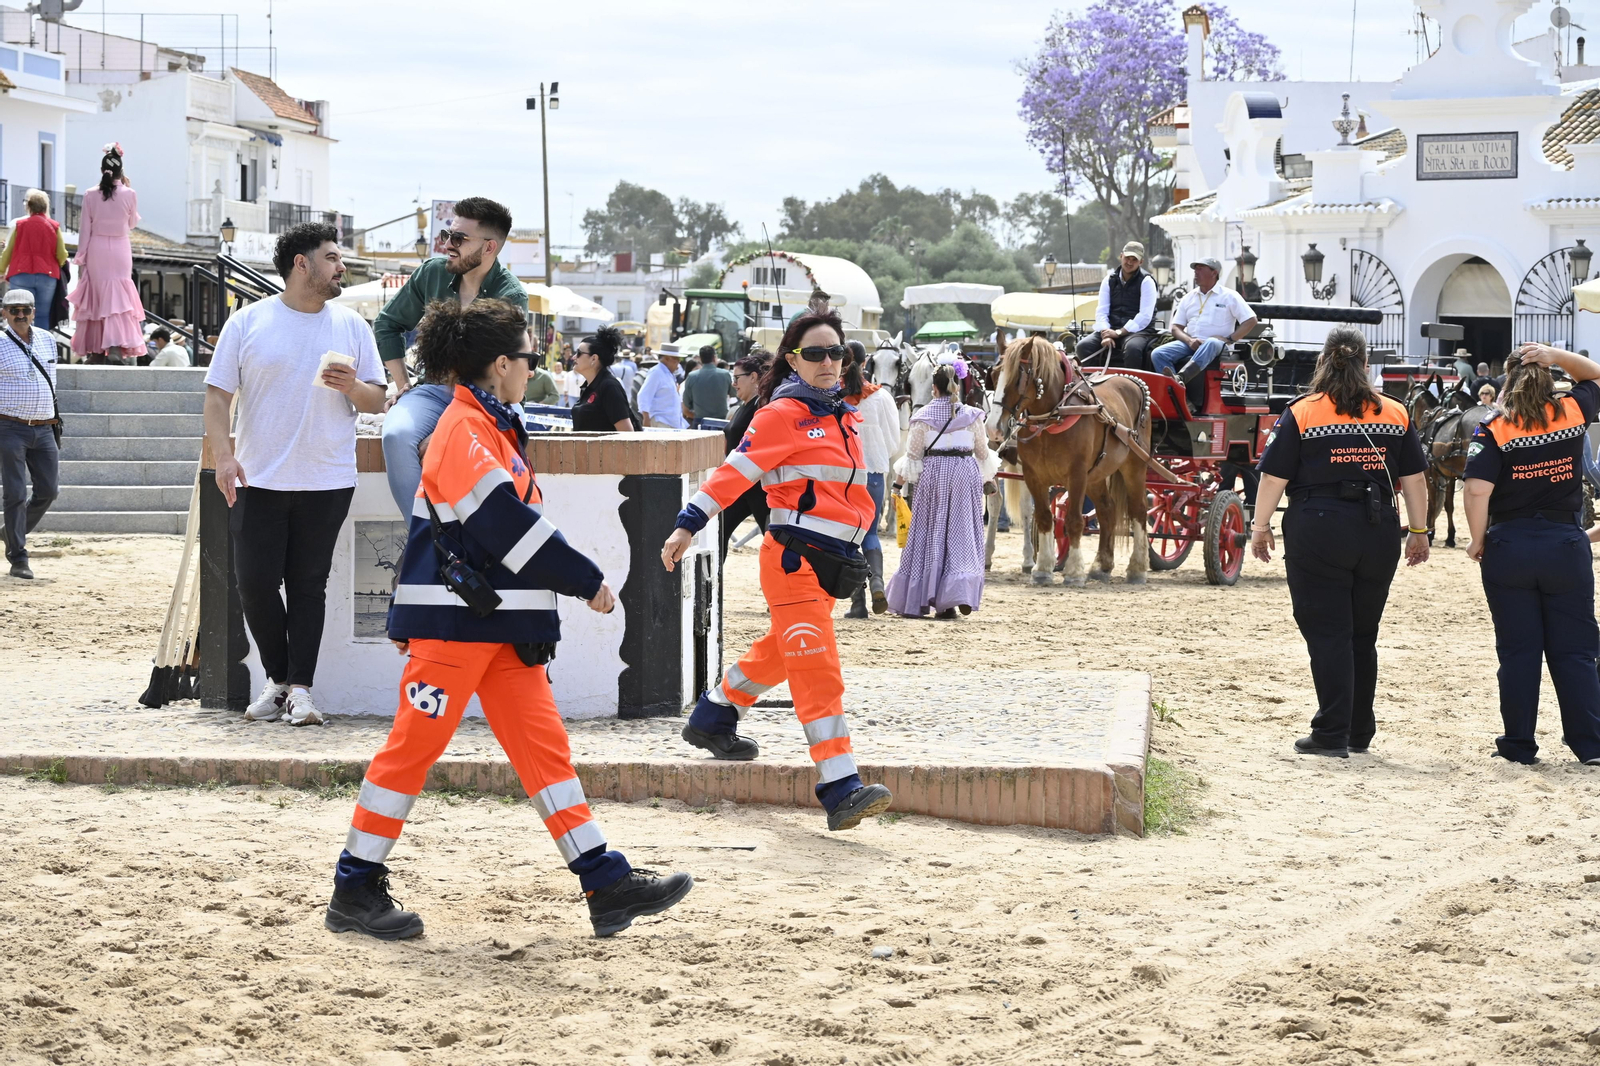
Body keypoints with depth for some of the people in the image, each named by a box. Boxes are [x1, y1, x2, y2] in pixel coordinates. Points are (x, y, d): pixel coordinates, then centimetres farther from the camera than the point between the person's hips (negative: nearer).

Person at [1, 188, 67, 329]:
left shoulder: (19, 224, 4)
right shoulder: (54, 226, 5)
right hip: (48, 277, 1)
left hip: (21, 275, -1)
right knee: (42, 316, 6)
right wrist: (56, 268, 27)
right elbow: (62, 255, 5)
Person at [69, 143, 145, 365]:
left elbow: (85, 229, -1)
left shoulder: (91, 195, -4)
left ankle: (96, 351, 15)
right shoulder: (129, 195, -7)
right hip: (120, 250, -1)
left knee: (95, 297, 11)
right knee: (118, 297, -1)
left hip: (96, 250, 1)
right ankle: (115, 346, -18)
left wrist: (81, 258, 6)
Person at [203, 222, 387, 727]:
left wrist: (352, 387, -13)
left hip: (327, 481, 1)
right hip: (259, 479, -1)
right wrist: (223, 456, -11)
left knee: (308, 584, 3)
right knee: (255, 582, -2)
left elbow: (377, 401, 9)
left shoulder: (351, 327, 7)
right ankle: (277, 679, 16)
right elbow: (218, 395, 1)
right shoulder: (248, 322, 2)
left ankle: (301, 687, 7)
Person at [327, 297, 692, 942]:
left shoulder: (492, 428, 18)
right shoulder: (464, 430, -13)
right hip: (456, 621, -10)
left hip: (503, 622, 10)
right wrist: (586, 580, -14)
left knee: (544, 743, 4)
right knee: (415, 745, -4)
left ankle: (607, 885, 1)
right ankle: (355, 892, 5)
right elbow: (509, 523, -21)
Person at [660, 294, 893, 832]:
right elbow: (733, 473, -13)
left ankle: (712, 719, 46)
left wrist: (854, 546, 27)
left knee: (781, 652, 24)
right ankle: (840, 788, -21)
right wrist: (687, 525, -19)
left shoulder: (844, 418, 15)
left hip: (831, 560, 9)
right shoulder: (783, 414, -8)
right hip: (793, 558, -9)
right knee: (818, 670, -15)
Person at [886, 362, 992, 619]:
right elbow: (982, 451, 8)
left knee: (930, 536, 8)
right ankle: (961, 593, -13)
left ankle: (915, 598, 11)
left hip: (933, 474, 0)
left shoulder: (923, 416, -3)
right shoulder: (972, 415, 0)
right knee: (962, 535, 3)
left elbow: (913, 453, 2)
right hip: (965, 473, 0)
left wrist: (902, 474, 18)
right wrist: (987, 474, 25)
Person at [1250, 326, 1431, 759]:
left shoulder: (1301, 414, -5)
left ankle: (1332, 736, -2)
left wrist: (1261, 527, 5)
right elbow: (1414, 480, 7)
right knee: (1363, 636, 14)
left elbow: (1274, 479, -5)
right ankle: (1359, 733, 22)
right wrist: (1419, 532, 16)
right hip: (1378, 534, 4)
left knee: (1327, 634, 1)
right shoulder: (1395, 414, 5)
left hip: (1318, 532, -4)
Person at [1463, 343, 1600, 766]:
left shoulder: (1495, 430, -8)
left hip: (1509, 547, -1)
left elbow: (1477, 491, -17)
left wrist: (1478, 541, -4)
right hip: (1566, 546, 1)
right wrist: (1556, 356, 4)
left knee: (1518, 651, 6)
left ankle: (1519, 744, 9)